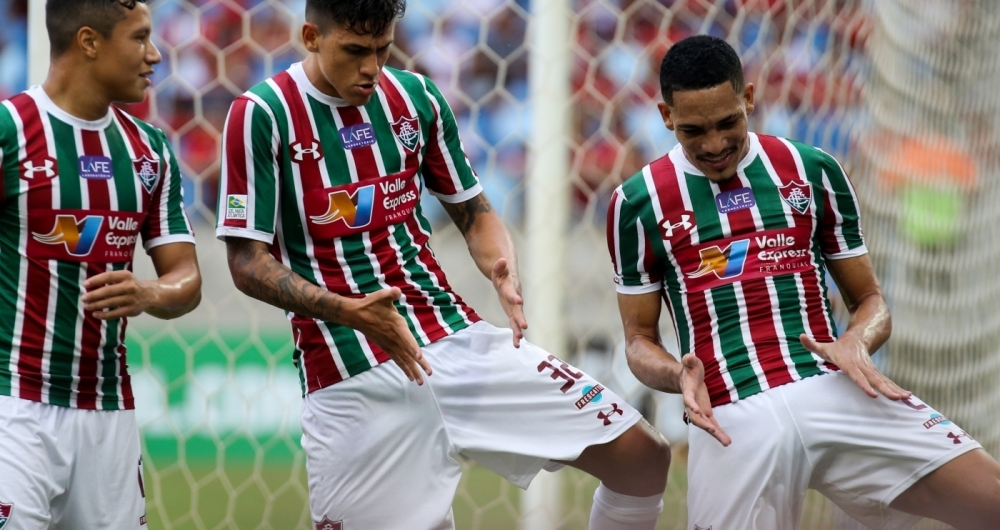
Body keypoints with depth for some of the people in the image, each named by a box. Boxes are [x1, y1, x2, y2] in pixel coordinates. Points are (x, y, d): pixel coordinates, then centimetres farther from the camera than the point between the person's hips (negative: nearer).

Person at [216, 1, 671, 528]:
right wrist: (350, 313, -24)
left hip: (455, 341, 4)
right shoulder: (261, 115, -7)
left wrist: (502, 269, -8)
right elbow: (247, 262, -9)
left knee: (644, 458, -3)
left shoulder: (416, 96, 7)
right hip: (352, 379, -4)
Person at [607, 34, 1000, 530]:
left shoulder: (812, 171, 12)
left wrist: (856, 344, -7)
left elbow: (870, 300, 18)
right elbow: (640, 340, 15)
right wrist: (679, 375, -9)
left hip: (836, 393, 1)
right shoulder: (638, 202, 9)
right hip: (732, 419, -1)